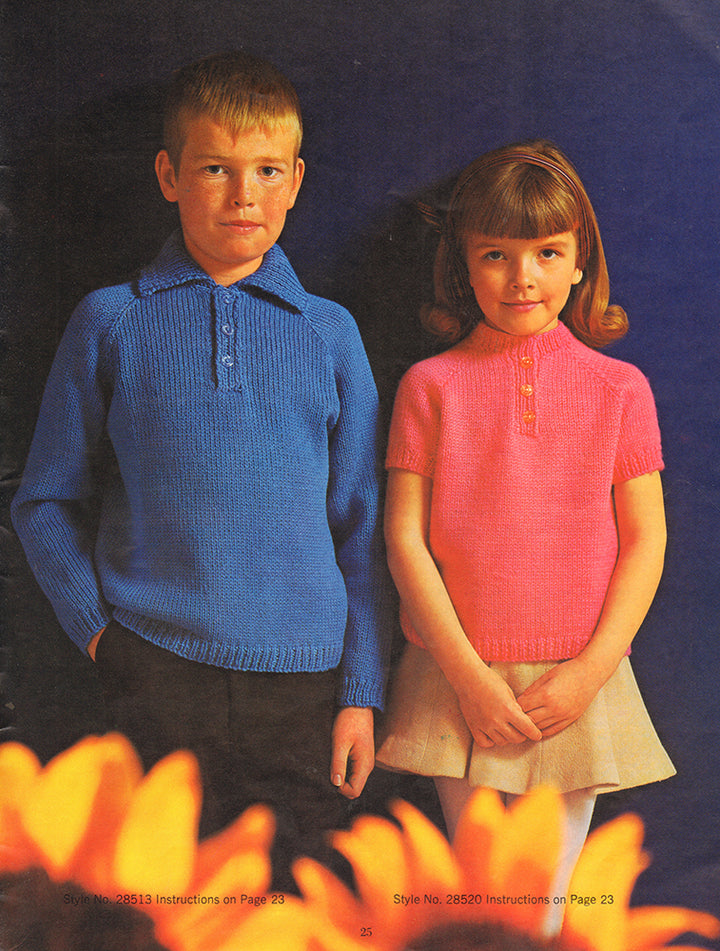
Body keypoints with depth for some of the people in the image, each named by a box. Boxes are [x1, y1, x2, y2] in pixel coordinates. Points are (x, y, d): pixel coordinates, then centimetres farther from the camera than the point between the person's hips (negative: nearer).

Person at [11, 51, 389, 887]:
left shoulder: (329, 333, 5)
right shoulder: (111, 322, 3)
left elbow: (361, 527, 6)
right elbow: (46, 502, 9)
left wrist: (361, 692, 2)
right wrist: (93, 625, -2)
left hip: (303, 676, 1)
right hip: (155, 671, -1)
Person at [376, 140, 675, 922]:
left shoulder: (619, 388, 1)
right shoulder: (432, 384, -2)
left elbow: (645, 540, 1)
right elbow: (405, 539, -5)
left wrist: (591, 670, -8)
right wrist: (469, 676, -10)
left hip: (575, 687, 1)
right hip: (461, 682, 0)